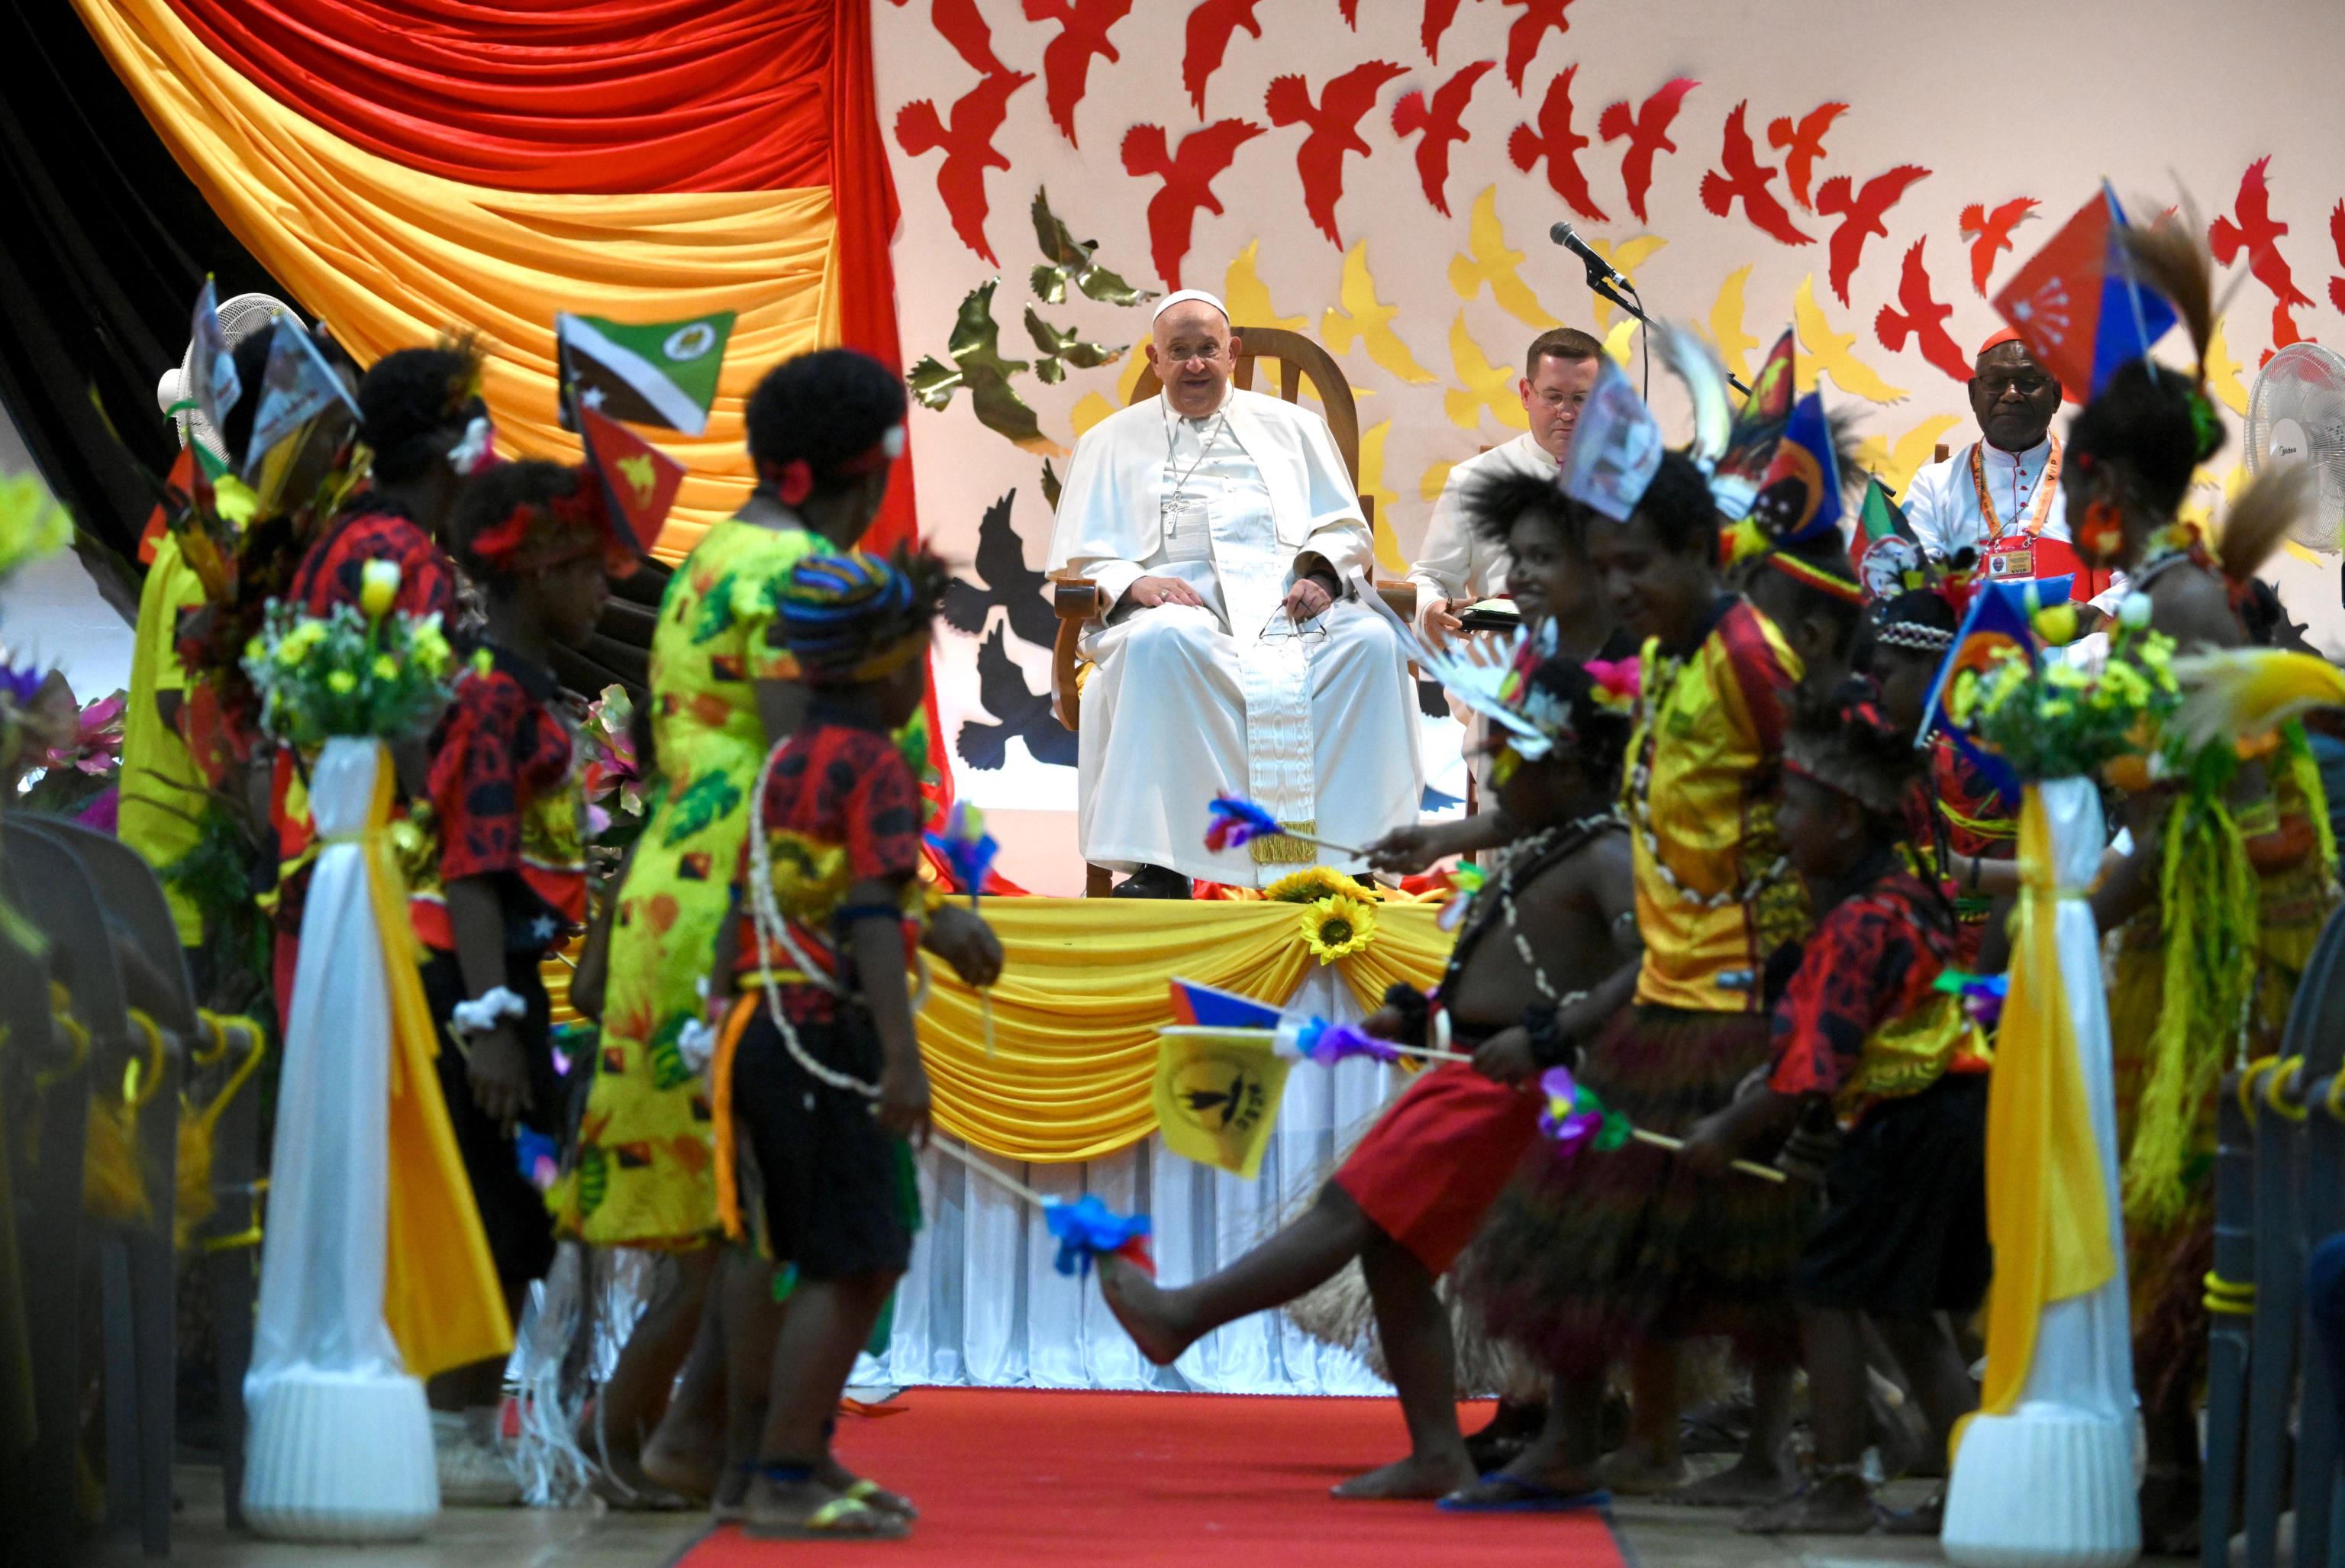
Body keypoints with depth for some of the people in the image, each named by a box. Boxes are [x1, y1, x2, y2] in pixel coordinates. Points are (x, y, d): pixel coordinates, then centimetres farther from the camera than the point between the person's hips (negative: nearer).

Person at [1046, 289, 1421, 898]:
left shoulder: (1292, 427, 26)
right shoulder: (1112, 442, 22)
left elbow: (1346, 531, 18)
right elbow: (1078, 558, 13)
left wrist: (1322, 574, -5)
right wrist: (1133, 583, -10)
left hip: (1290, 597, 1)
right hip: (1180, 599, -1)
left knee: (1373, 642, -31)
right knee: (1161, 642, -39)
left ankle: (1349, 848, -32)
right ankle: (1157, 862, -39)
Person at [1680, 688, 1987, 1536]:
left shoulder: (1854, 925, -18)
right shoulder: (1907, 895, 13)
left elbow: (1807, 1079, -19)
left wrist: (1730, 1134, -6)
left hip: (1907, 1131, -10)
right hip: (1956, 1117, 10)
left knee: (1828, 1290, -2)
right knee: (1906, 1311, 16)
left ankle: (1840, 1486, 0)